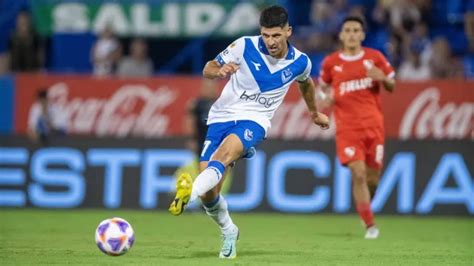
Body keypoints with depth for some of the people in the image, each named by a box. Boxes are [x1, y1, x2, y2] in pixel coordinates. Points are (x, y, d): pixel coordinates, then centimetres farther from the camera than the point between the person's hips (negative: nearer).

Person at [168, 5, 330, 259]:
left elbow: (306, 83, 26)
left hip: (254, 120, -1)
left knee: (226, 152, -37)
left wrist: (314, 113, 42)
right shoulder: (245, 46, -6)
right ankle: (228, 232, 21)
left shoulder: (299, 62, 1)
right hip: (222, 116, 1)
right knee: (209, 193, -8)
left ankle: (189, 193, -62)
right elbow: (207, 69, 2)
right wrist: (219, 71, -22)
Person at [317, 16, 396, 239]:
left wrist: (383, 78, -12)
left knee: (373, 176, 4)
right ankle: (370, 225, -8)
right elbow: (323, 87, 20)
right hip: (347, 127, -1)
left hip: (373, 124, 1)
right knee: (358, 174, -15)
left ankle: (365, 206, 36)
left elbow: (392, 86, 10)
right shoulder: (330, 62, 3)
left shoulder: (374, 57, 4)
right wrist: (324, 98, -3)